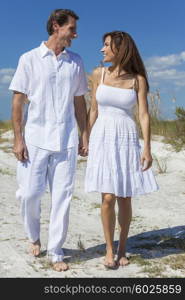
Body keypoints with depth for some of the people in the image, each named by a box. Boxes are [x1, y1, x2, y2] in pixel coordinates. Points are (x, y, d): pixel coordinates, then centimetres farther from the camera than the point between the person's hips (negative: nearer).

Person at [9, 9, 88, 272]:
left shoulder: (76, 62, 10)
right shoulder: (29, 59, 2)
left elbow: (79, 102, 14)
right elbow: (18, 101, 0)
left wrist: (84, 136, 9)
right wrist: (18, 139, -6)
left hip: (66, 141, 2)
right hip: (35, 139, -2)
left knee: (62, 196, 1)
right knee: (29, 194, 1)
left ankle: (56, 252, 13)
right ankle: (34, 238, 29)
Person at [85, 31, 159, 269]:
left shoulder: (138, 79, 0)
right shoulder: (98, 74, 4)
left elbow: (144, 115, -3)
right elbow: (93, 110, 8)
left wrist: (147, 148, -9)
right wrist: (87, 140, 6)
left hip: (127, 140, 0)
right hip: (103, 138, 0)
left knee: (124, 199, 4)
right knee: (108, 198, -7)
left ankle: (122, 249, 21)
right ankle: (109, 250, 9)